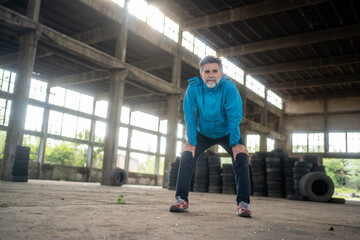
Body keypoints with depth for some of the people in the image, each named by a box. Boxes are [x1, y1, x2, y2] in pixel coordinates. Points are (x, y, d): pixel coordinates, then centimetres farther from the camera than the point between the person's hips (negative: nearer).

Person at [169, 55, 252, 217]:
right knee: (186, 156, -17)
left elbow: (235, 116, -25)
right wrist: (191, 142, -21)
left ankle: (243, 204, -14)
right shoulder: (193, 88, -21)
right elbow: (190, 117, -17)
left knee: (241, 157, -21)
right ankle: (182, 200, -9)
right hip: (203, 133, 1)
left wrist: (235, 143, -28)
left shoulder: (229, 87, -25)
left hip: (227, 133, -1)